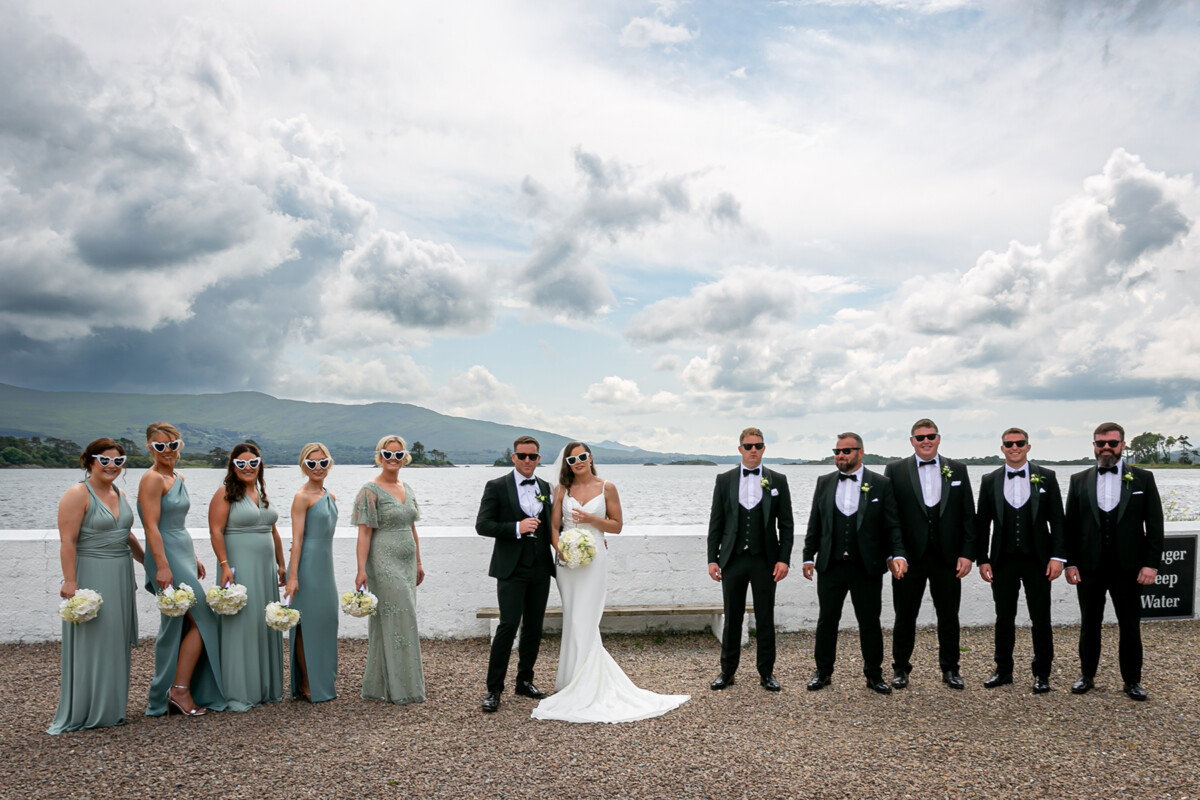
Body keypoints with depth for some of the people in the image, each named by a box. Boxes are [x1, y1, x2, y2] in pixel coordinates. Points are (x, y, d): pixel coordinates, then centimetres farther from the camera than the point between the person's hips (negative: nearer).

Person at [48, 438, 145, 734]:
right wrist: (70, 581, -22)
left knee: (116, 641, 12)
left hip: (120, 576, 8)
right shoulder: (78, 494, -11)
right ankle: (83, 712, 8)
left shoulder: (119, 494, 12)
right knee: (89, 642, -2)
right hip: (90, 576, -8)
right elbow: (67, 541, -16)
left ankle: (109, 708, 23)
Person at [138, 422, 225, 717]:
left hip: (182, 556, 9)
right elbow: (152, 527, -19)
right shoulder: (152, 479, -12)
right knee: (202, 620, -7)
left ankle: (161, 694, 18)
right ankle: (180, 688, 1)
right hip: (167, 559, -9)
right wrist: (162, 566, -24)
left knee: (178, 625, 10)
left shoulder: (177, 478, 15)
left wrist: (193, 558, 22)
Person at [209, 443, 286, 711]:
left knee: (266, 626, 10)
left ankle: (265, 687, 19)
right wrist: (225, 565, -21)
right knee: (240, 625, -6)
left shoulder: (262, 493, 15)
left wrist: (281, 563, 18)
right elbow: (216, 532, -12)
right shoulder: (225, 494, -5)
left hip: (265, 568, 7)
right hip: (239, 567, -7)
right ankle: (236, 694, 1)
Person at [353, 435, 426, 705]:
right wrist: (361, 569, -20)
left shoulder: (407, 489, 12)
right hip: (384, 564, -8)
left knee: (403, 620, 12)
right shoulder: (370, 491, -9)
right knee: (395, 621, -5)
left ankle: (382, 684, 24)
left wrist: (418, 563, 18)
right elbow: (364, 532, -14)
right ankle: (398, 688, 4)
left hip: (406, 564, 8)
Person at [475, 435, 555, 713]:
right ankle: (494, 689, -3)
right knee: (509, 625, -12)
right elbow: (482, 525, -9)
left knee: (534, 627, 11)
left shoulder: (545, 487, 12)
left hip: (540, 568, 5)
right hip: (512, 570, -5)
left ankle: (525, 681, 25)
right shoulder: (497, 486, -3)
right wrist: (517, 528, -21)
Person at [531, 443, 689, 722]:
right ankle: (572, 682, 20)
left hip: (593, 559, -2)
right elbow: (553, 526, 4)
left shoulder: (606, 488, 2)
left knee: (582, 620, -6)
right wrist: (560, 548, -14)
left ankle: (580, 687, 3)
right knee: (573, 619, 7)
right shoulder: (562, 489, 7)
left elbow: (617, 526, 4)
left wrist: (592, 519, -11)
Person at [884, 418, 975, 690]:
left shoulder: (957, 470, 7)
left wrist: (967, 553, -2)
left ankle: (950, 668, 25)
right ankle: (900, 668, 22)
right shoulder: (895, 471, 0)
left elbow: (968, 516, 5)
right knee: (905, 616, 8)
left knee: (949, 616, 10)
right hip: (909, 557, -2)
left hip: (947, 557, 2)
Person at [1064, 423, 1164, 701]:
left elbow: (1155, 525, 0)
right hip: (1089, 568, 1)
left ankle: (1132, 680, 21)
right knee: (1089, 625, 11)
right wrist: (1070, 563, -2)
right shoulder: (1079, 480, 5)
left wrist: (1151, 563, -7)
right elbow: (1070, 526, 5)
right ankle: (1087, 675, 23)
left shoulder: (1143, 478, 2)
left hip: (1128, 568, -1)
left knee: (1130, 626, 7)